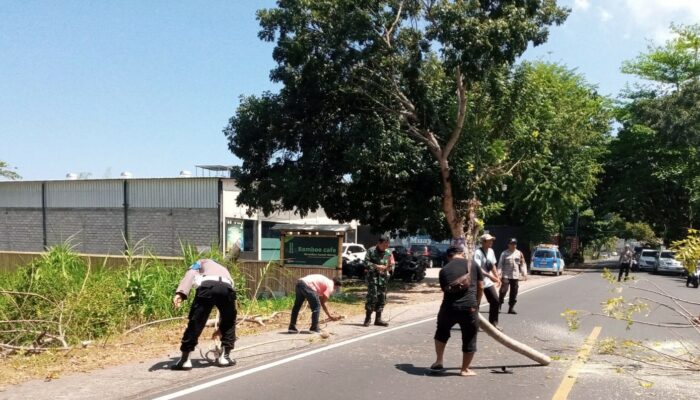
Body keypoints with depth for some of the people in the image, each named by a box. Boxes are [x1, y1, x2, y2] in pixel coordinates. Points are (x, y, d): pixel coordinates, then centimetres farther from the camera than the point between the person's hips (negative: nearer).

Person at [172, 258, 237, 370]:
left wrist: (180, 293, -4)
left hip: (207, 286, -3)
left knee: (195, 323, 9)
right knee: (229, 323, 26)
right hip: (227, 287, 3)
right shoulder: (224, 270, 47)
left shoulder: (201, 263, 39)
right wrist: (220, 327, 58)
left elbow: (190, 274, 11)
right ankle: (225, 356, 27)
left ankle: (185, 360, 16)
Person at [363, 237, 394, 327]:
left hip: (383, 277, 5)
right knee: (372, 296, -14)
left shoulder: (388, 253, 10)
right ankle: (368, 318, -5)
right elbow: (366, 262, -6)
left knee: (382, 298, 6)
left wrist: (389, 267, -12)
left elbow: (392, 266, 11)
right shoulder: (371, 251, -1)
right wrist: (377, 266, -16)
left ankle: (378, 319, 16)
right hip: (373, 276, -5)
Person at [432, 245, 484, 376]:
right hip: (469, 307, -2)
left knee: (441, 333, 27)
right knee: (469, 339, 15)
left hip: (449, 307, 2)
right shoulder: (473, 265, 8)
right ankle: (465, 369, 23)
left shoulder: (444, 270, 12)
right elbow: (480, 287, 9)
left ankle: (438, 361, 29)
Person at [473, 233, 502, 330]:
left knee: (495, 301, 7)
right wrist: (490, 276, -32)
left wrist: (497, 277, 10)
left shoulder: (491, 251, 6)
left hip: (488, 282, 8)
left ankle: (493, 323, 19)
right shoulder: (478, 253, -18)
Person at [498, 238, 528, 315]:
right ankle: (499, 306, 2)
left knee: (514, 293, 6)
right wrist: (499, 274, -9)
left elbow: (523, 264, 11)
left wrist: (524, 273, 1)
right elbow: (500, 264, -1)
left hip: (515, 276, 3)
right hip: (506, 276, -3)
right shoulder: (504, 253, 1)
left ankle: (511, 308, 14)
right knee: (503, 291, -8)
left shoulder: (519, 253, 9)